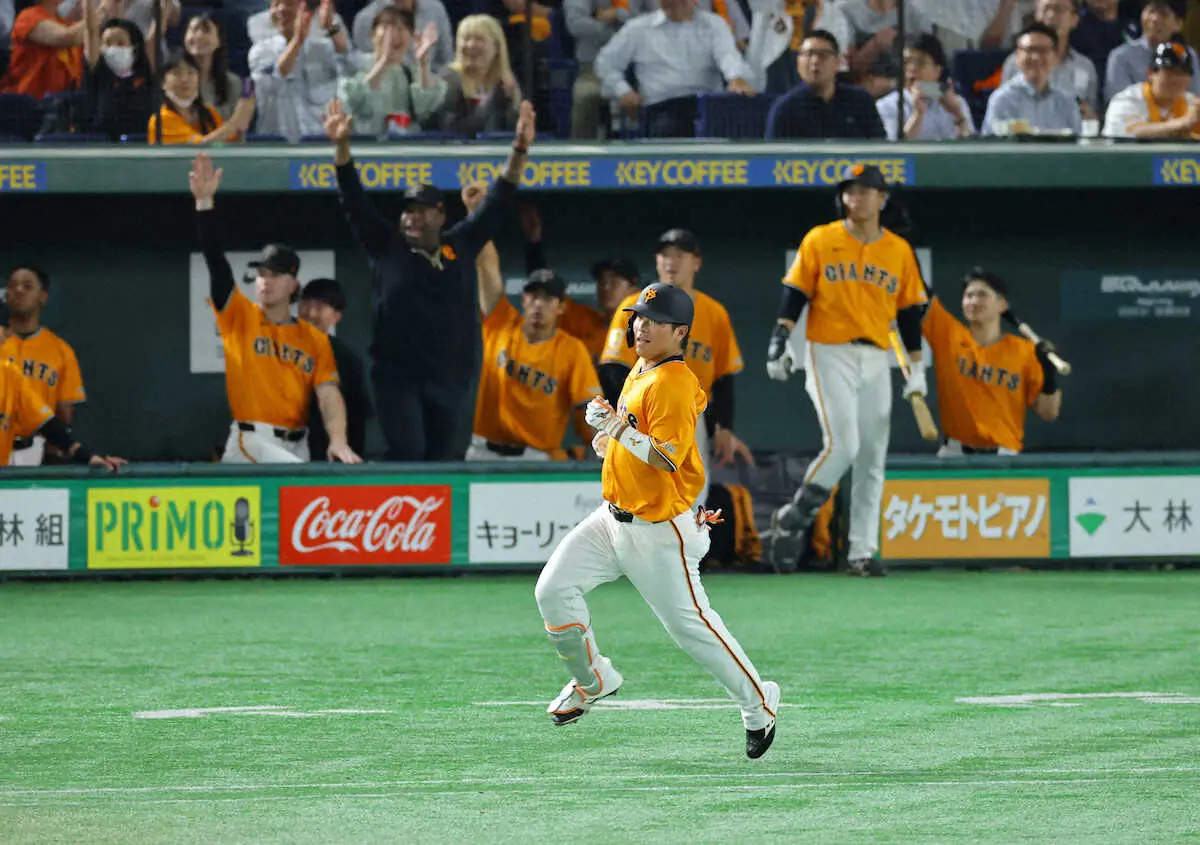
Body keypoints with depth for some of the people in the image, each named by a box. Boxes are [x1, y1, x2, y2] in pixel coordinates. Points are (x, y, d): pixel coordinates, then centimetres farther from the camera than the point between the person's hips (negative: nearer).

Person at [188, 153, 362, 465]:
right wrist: (204, 201, -14)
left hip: (296, 445, 4)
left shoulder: (315, 339, 10)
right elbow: (215, 260, -4)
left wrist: (338, 440, -18)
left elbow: (329, 394, -1)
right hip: (250, 440, -4)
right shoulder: (240, 316, 5)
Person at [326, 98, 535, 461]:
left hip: (452, 381, 3)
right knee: (407, 455, -17)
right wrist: (342, 146, -14)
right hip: (397, 377, -3)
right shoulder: (386, 247, 5)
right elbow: (354, 200, -2)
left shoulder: (461, 246, 10)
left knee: (441, 459, 4)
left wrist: (520, 149, -1)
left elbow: (499, 202, 9)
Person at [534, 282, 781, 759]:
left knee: (689, 623, -3)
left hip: (659, 531, -9)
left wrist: (619, 430, -35)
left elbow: (668, 457, -28)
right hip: (613, 518, 9)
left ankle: (758, 705, 15)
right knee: (553, 590, -4)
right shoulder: (641, 373, 9)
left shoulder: (674, 384, -20)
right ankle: (593, 680, 15)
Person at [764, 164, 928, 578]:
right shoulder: (819, 241, 1)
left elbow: (910, 312, 12)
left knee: (871, 458, 2)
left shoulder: (899, 250, 9)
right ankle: (792, 519, 2)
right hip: (829, 354, -4)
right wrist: (779, 340, -13)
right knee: (842, 445, -17)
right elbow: (794, 295, 0)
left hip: (875, 360, 4)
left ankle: (862, 552, 7)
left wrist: (917, 369, 9)